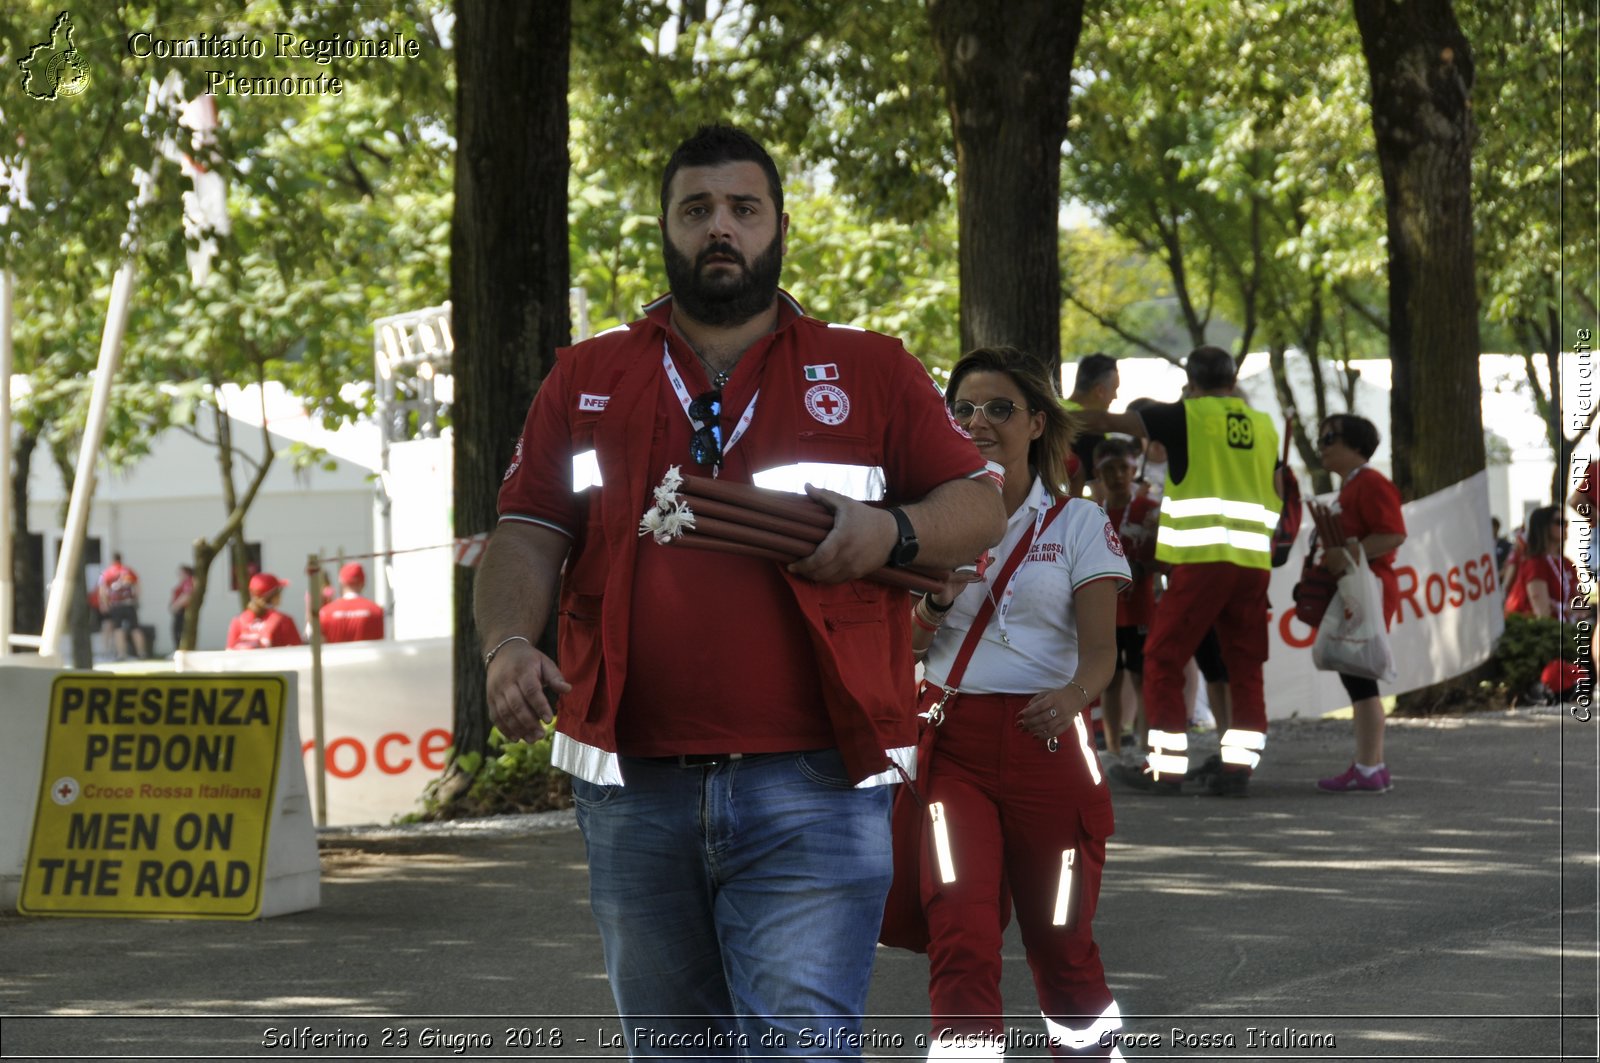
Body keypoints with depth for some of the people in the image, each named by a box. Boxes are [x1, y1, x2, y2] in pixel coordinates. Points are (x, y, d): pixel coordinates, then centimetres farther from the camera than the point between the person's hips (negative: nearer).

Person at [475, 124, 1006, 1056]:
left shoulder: (870, 373, 9)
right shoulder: (588, 381, 14)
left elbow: (980, 507, 10)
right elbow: (527, 534, 7)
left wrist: (892, 533, -12)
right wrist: (509, 644, -12)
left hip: (813, 786, -3)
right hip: (634, 787, 3)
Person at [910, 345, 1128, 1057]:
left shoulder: (1079, 523, 4)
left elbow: (1101, 649, -3)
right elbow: (901, 644, 9)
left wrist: (1072, 696, -25)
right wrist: (938, 598, -11)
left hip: (1045, 740, -1)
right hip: (949, 743, 1)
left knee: (1061, 940, 7)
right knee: (960, 939, -15)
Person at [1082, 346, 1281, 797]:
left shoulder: (1187, 416, 0)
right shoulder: (1264, 425, 14)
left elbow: (1110, 421, -1)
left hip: (1202, 557, -5)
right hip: (1255, 558, 5)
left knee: (1163, 659, 3)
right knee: (1244, 666, 10)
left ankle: (1166, 768, 1)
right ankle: (1239, 766, 6)